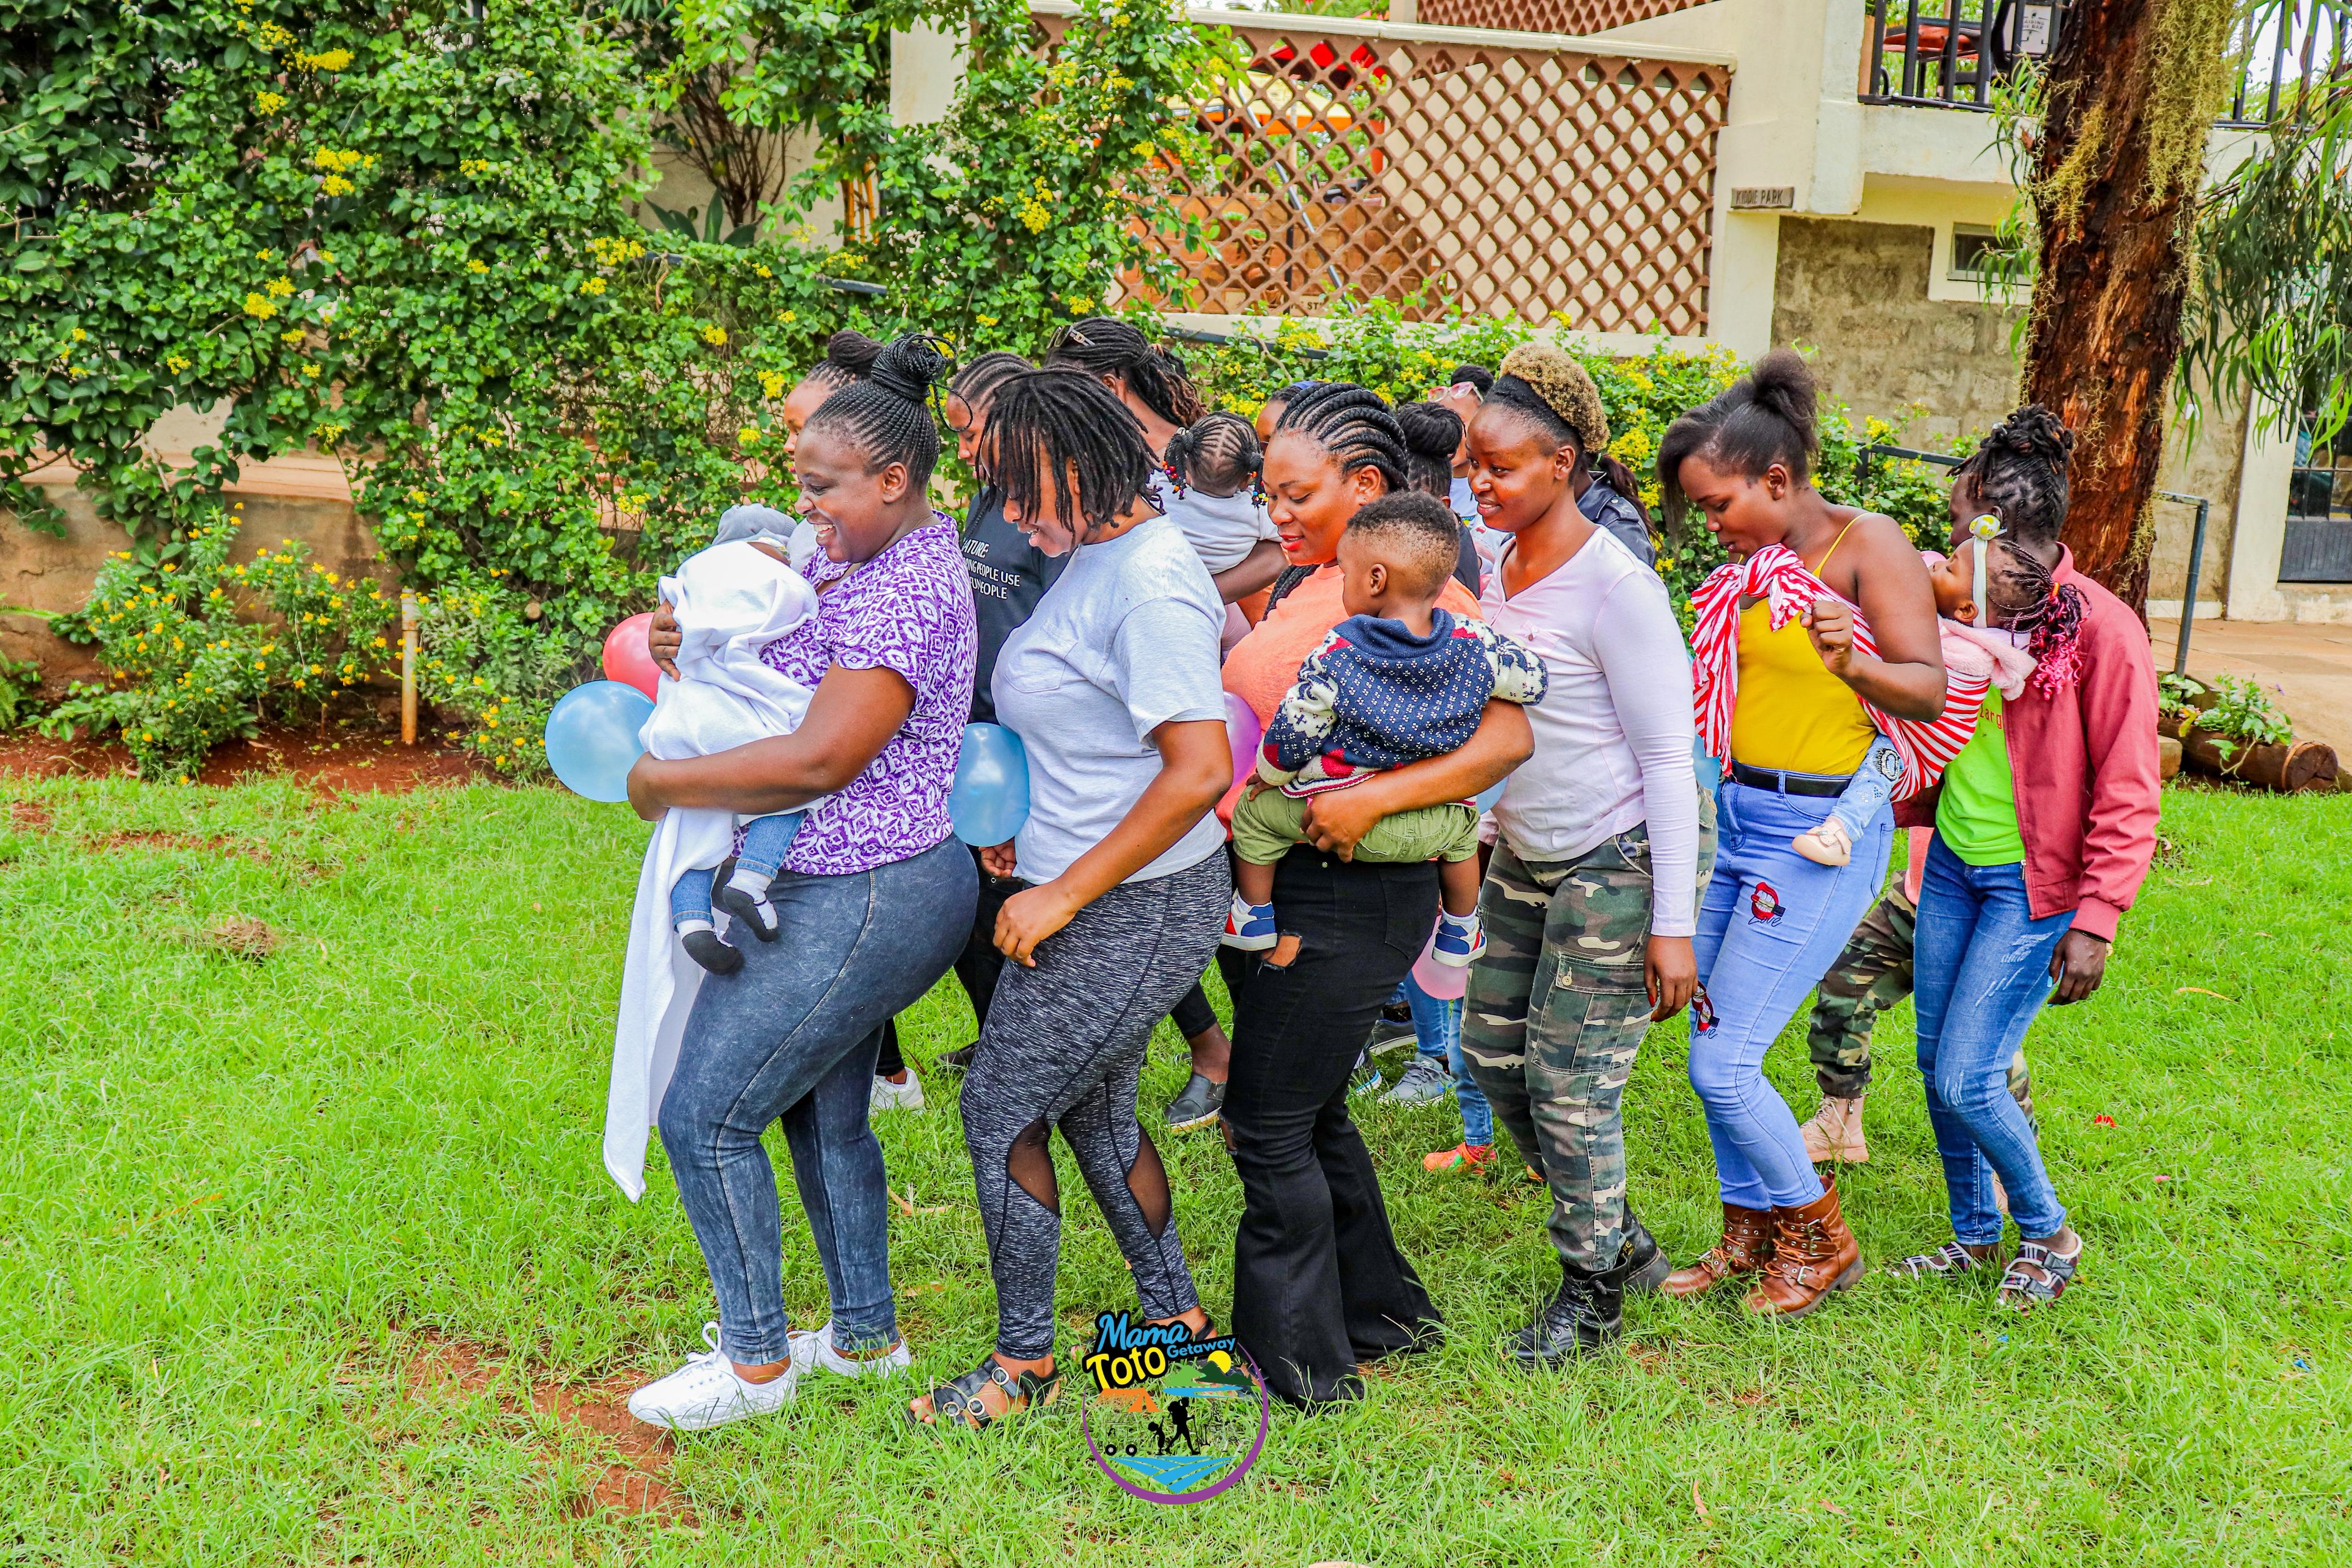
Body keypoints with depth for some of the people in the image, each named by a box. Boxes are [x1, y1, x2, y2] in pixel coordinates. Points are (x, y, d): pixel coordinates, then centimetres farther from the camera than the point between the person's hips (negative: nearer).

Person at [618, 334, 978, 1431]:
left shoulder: (901, 595, -22)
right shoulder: (859, 560, 10)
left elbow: (819, 761, -29)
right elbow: (792, 655, 21)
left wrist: (662, 783, -18)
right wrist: (695, 645, -2)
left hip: (861, 906, -11)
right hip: (871, 892, 11)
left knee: (706, 1117, -2)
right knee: (824, 1112, 21)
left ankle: (755, 1361, 13)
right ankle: (867, 1334, 36)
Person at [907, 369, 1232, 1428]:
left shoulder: (1148, 586, -22)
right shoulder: (1089, 558, 8)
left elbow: (1200, 772, -28)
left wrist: (1063, 894, -23)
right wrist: (1017, 810, 8)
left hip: (1134, 911, -10)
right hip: (1093, 895, 10)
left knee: (1000, 1111, 1)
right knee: (1094, 1108, 20)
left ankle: (1023, 1363, 18)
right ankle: (1177, 1320, 35)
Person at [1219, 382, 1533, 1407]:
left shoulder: (1420, 596, -12)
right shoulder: (1303, 584, 13)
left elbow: (1507, 738, -20)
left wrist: (1372, 800, -29)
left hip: (1348, 895, -9)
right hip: (1266, 883, 9)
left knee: (1271, 1127, -3)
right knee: (1311, 1115, 18)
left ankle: (1292, 1365, 12)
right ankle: (1380, 1313, 35)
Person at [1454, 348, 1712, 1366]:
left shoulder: (1614, 585, -20)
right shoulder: (1500, 567, 4)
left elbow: (1670, 760, -19)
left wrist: (1672, 922, -20)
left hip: (1621, 861, -8)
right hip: (1526, 855, 9)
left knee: (1570, 1088, -3)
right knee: (1494, 1053, 13)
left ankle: (1594, 1293, 21)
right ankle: (1620, 1240, 33)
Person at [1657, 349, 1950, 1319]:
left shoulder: (1869, 543, -12)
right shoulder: (1757, 565, 10)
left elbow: (1929, 691, -18)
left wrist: (1856, 663, -34)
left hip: (1818, 834, -8)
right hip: (1737, 812, 8)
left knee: (1722, 1064, -6)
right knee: (1714, 1052, 12)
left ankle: (1819, 1237, 16)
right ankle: (1751, 1234, 29)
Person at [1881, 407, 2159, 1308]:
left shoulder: (2102, 629, -17)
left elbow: (2127, 794, -15)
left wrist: (2096, 921, -17)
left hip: (2032, 885, -7)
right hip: (1952, 864, 7)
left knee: (1967, 1079, -7)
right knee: (1935, 1063, 11)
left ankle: (2048, 1234, 19)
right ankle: (1975, 1237, 31)